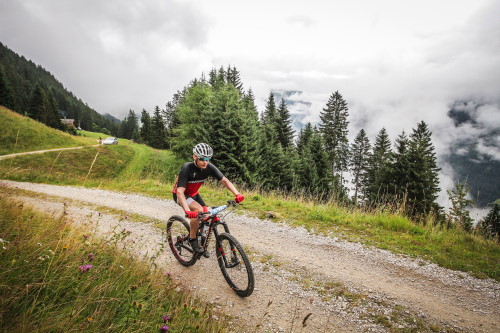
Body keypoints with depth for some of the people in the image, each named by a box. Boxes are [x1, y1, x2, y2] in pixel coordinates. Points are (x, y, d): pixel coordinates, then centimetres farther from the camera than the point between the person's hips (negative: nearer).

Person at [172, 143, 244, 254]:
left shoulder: (209, 167, -19)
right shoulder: (187, 168, -33)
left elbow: (224, 180, -17)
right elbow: (180, 191, -39)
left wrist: (237, 194, -32)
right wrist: (187, 210, -53)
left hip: (194, 194, 6)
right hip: (180, 195, -5)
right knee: (198, 210, -29)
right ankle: (192, 239, -9)